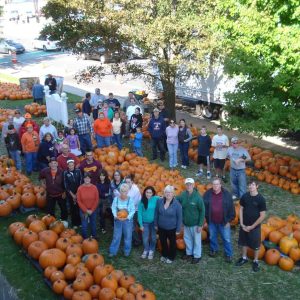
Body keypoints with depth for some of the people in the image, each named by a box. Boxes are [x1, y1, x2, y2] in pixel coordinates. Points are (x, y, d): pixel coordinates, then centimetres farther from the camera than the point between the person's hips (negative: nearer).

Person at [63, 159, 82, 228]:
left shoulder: (78, 171, -4)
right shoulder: (65, 173, -5)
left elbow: (81, 182, -3)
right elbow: (66, 185, -5)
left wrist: (77, 193, -6)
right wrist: (72, 195, -6)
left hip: (79, 193, 0)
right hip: (70, 193, 0)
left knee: (79, 207, -1)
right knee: (72, 209, 5)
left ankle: (80, 222, 14)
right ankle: (74, 224, 17)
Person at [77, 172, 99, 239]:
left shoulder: (94, 187, -7)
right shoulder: (80, 188, -8)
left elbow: (97, 200, -4)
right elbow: (79, 201, -6)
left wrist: (92, 210, -9)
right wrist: (86, 210, -10)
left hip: (93, 210, 1)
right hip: (83, 211, -1)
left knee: (93, 225, 13)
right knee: (84, 226, 5)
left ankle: (94, 238, 31)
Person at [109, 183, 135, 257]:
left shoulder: (130, 200, -14)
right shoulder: (116, 199, -9)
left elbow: (133, 210, -10)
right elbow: (113, 208, -5)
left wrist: (127, 217, -22)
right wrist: (116, 216, -21)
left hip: (127, 220, -1)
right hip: (118, 220, 1)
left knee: (128, 236, 12)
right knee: (116, 236, 9)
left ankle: (127, 251, 30)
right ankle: (113, 251, 22)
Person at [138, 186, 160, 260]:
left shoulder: (156, 199, -15)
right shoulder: (142, 201, -11)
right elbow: (139, 213, -6)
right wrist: (141, 224, -7)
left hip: (154, 222, 0)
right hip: (145, 222, 0)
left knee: (153, 238, 12)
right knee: (145, 238, 7)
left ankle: (151, 251, 34)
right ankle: (146, 250, 32)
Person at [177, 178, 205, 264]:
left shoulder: (198, 197, -21)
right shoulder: (183, 195, -9)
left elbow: (202, 211, -16)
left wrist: (200, 225, -15)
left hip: (195, 223, -5)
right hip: (186, 222, 5)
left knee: (196, 240, 11)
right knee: (187, 239, 21)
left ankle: (197, 256, 29)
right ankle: (189, 253, 42)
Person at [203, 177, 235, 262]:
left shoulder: (227, 194, -11)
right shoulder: (207, 194, -8)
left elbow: (231, 208, -5)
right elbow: (204, 207, 2)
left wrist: (229, 220, -5)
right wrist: (207, 218, 2)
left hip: (223, 222, -2)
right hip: (212, 221, 2)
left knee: (226, 239, 7)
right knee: (212, 237, 20)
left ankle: (229, 254, 22)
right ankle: (214, 249, 42)